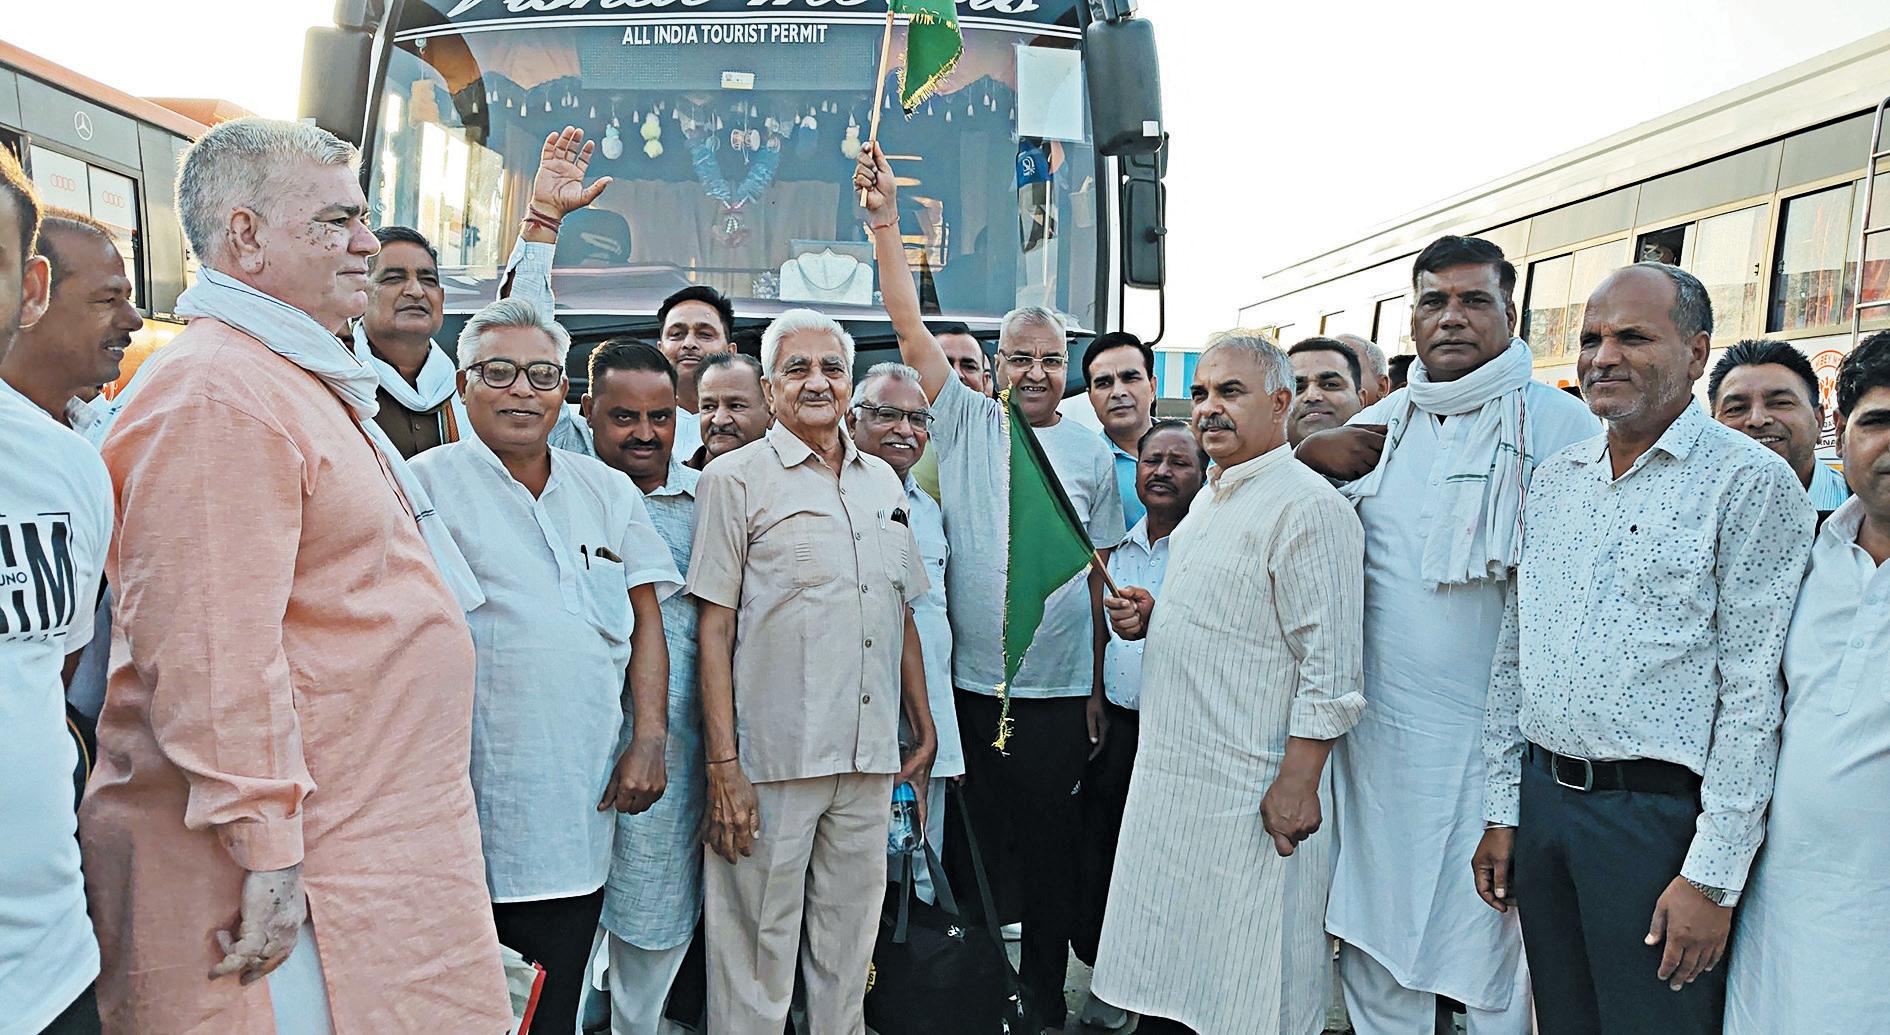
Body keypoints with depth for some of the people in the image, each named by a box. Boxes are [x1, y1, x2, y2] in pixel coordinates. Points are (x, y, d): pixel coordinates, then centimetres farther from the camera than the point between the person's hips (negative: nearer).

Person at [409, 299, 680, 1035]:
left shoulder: (607, 491, 13)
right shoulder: (429, 482, 1)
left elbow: (645, 620, 12)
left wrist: (649, 740, 2)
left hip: (582, 805, 4)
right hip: (471, 808, -3)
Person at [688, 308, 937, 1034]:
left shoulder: (882, 480, 14)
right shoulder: (735, 479, -2)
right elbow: (713, 628, -6)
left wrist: (923, 729, 14)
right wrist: (723, 765, -11)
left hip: (870, 756, 5)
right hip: (773, 755, -5)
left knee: (850, 943, 14)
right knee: (757, 949, 4)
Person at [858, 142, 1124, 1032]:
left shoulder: (1090, 454, 6)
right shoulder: (966, 423, 2)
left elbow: (1102, 573, 8)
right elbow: (908, 324, -7)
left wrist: (1099, 686, 6)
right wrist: (885, 221, -16)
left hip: (1058, 690, 1)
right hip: (969, 683, 0)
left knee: (1049, 846, 9)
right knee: (979, 841, 10)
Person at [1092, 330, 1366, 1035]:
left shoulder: (1308, 506, -14)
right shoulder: (1208, 501, 16)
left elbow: (1329, 665, -19)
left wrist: (1297, 783, -22)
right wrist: (1150, 618, 8)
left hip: (1251, 791, -9)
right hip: (1170, 772, 9)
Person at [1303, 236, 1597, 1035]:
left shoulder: (1563, 428, -6)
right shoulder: (1369, 430, 10)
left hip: (1498, 738, -4)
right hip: (1376, 730, 5)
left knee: (1493, 954, 7)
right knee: (1372, 939, 15)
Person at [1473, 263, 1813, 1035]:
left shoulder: (1750, 483, -9)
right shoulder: (1552, 479, 10)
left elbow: (1754, 695, -12)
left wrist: (1713, 877, -14)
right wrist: (1502, 810, 11)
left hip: (1657, 814, -5)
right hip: (1541, 800, 6)